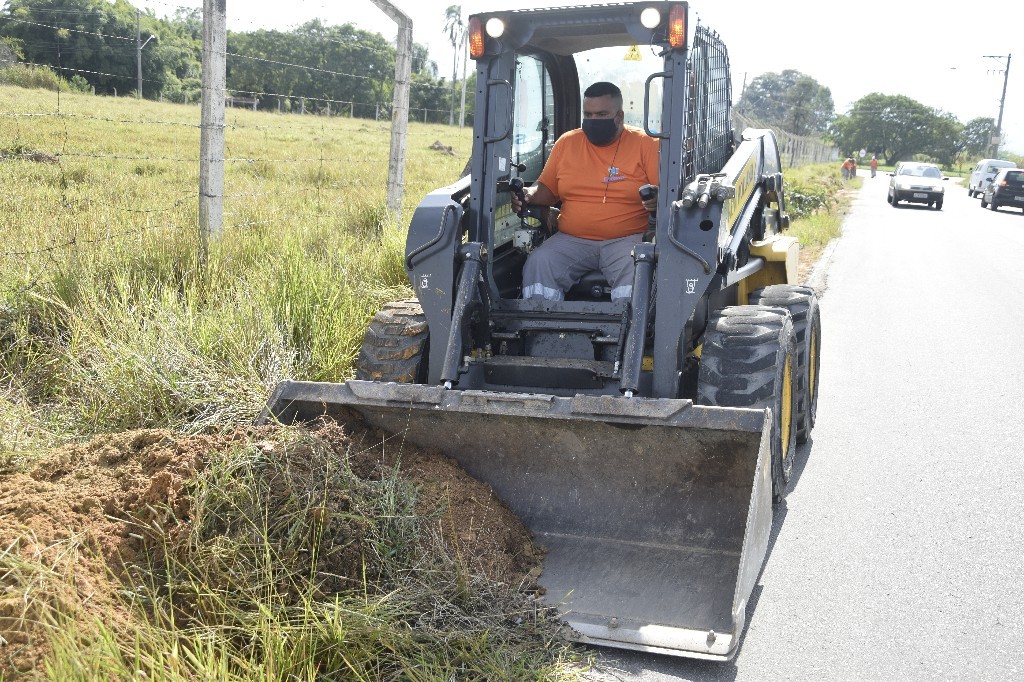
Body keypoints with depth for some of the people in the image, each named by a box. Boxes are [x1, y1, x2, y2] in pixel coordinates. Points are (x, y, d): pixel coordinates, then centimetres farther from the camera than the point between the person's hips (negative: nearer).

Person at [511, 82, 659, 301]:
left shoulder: (645, 144, 4)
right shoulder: (567, 143, 14)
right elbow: (547, 188, 19)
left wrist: (657, 200, -24)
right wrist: (530, 195, -4)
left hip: (627, 239, -2)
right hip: (571, 240, 3)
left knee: (637, 270, -34)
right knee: (537, 264, -23)